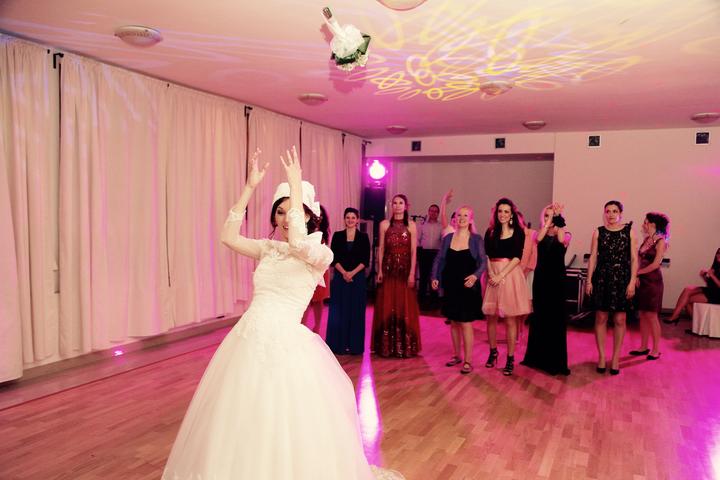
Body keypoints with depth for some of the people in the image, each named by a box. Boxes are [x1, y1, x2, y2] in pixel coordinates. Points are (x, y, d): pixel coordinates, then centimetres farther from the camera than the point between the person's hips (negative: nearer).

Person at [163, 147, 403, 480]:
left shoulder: (321, 254, -6)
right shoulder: (268, 248, 10)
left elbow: (298, 244, -27)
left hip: (286, 345, -5)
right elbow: (228, 237, 0)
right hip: (248, 340, 6)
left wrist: (296, 187, -21)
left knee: (286, 432, 4)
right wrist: (250, 187, -3)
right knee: (240, 426, 16)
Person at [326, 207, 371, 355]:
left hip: (358, 278, 0)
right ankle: (338, 345, 10)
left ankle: (354, 345, 11)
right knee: (339, 312, 2)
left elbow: (365, 260, -1)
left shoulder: (363, 237, 4)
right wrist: (343, 273, -13)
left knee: (356, 312, 3)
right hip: (340, 278, 1)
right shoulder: (337, 236, 5)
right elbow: (334, 258, 0)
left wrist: (352, 273, -14)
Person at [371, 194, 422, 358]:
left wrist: (412, 273, -10)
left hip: (405, 269, -1)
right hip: (389, 269, 1)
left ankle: (405, 346, 14)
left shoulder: (411, 225, 1)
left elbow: (413, 251, -3)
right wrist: (380, 270, -3)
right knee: (387, 307, 4)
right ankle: (387, 346, 14)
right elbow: (381, 249, 4)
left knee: (405, 307, 3)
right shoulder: (384, 224, 5)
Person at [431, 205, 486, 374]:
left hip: (468, 287, -4)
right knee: (454, 322, 13)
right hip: (450, 286, 4)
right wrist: (435, 277, -4)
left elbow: (483, 262, -6)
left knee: (466, 323, -3)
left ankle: (467, 360, 5)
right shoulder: (448, 238, 5)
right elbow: (439, 259, 8)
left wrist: (475, 275, -24)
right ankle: (457, 355, 26)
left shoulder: (476, 239, -4)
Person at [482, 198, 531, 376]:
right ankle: (492, 352, 26)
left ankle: (510, 359, 9)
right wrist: (491, 274, -12)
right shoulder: (490, 231, 9)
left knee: (510, 320, 1)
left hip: (511, 275, -2)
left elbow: (517, 257, -6)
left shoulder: (518, 232, 1)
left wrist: (501, 275, -15)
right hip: (492, 277, 3)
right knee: (491, 318, 7)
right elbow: (486, 256, 4)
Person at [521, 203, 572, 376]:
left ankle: (556, 361, 8)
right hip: (540, 277, 2)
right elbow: (539, 239, -18)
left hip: (557, 278, -2)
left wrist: (558, 217, -21)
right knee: (539, 317, 8)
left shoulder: (566, 235, 1)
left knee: (556, 318, -1)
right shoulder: (538, 234, 6)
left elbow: (561, 240, -23)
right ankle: (538, 356, 21)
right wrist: (550, 218, -18)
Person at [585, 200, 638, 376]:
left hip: (622, 279, -1)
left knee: (619, 320, 3)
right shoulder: (598, 232, 5)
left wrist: (632, 281, -7)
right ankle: (601, 357, 13)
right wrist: (589, 280, 0)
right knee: (601, 318, 3)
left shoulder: (629, 231, 2)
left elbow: (634, 258, 0)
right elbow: (593, 257, 5)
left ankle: (615, 358, 14)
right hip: (602, 278, 1)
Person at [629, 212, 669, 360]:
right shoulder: (646, 240, 11)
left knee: (651, 316, -2)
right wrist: (636, 275, -6)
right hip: (641, 280, 7)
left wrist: (638, 272, -5)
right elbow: (639, 259, 8)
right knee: (642, 315, 10)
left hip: (653, 281, -7)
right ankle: (644, 347, 18)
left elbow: (655, 264, -14)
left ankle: (656, 350, 8)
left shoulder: (660, 241, -9)